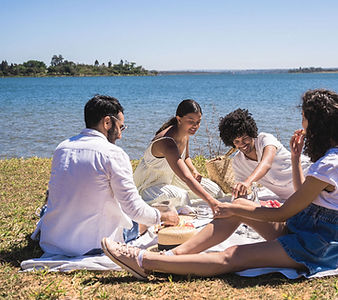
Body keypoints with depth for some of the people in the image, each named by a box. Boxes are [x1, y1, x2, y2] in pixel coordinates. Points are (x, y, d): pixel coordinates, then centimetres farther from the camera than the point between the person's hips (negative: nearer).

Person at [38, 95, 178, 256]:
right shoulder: (114, 154, -16)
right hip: (93, 246, -5)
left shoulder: (61, 147, 1)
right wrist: (163, 217, 3)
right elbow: (134, 208, -16)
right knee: (136, 222, 22)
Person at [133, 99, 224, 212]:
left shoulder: (186, 133, -7)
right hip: (151, 183, -8)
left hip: (170, 178, 9)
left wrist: (194, 171, -8)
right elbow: (186, 178, -46)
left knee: (213, 189, 0)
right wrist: (210, 201, -54)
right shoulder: (167, 142, -36)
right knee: (180, 197, -37)